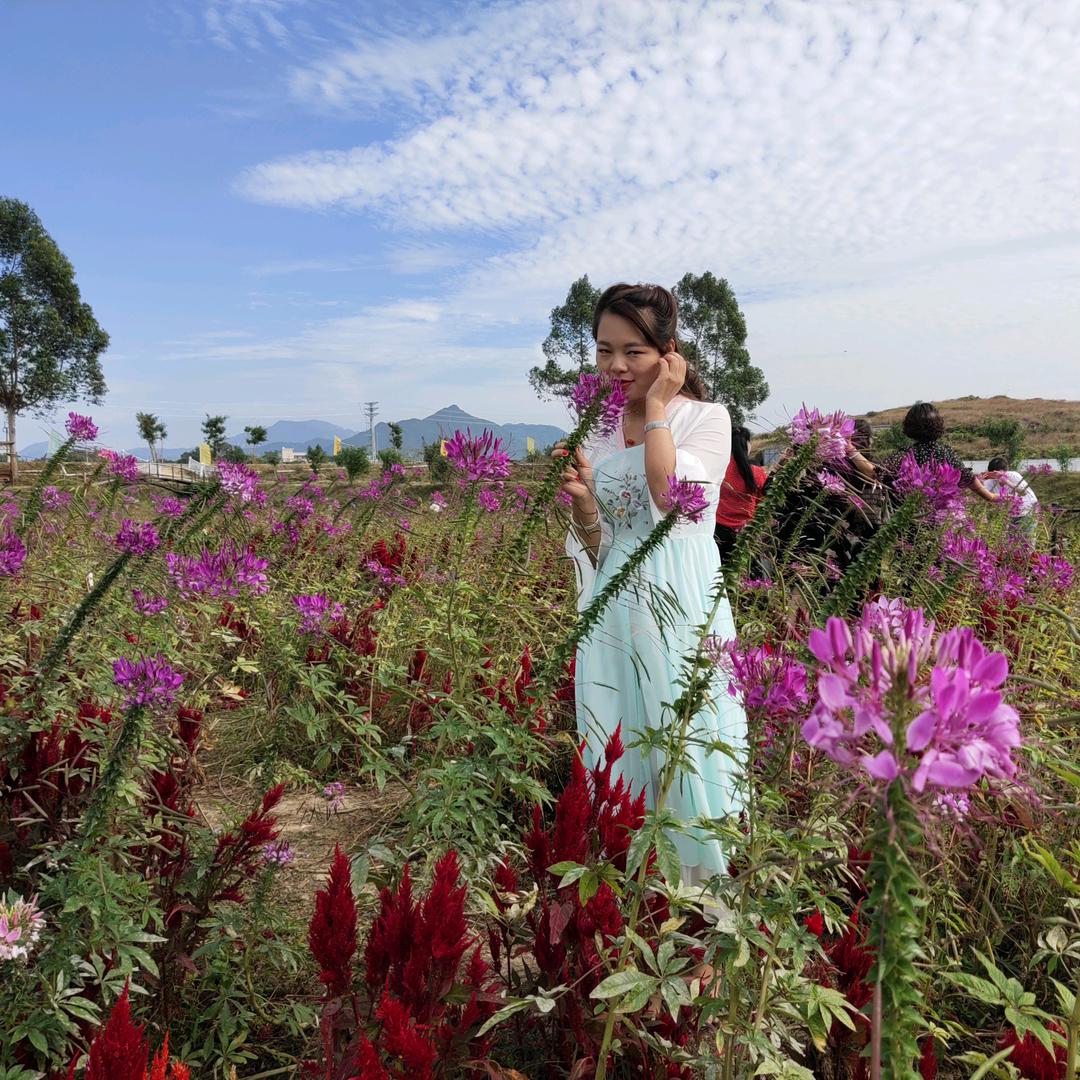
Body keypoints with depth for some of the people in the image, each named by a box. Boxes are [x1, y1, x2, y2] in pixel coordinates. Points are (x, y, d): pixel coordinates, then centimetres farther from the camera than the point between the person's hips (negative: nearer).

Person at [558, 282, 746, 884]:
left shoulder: (706, 418, -1)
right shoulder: (598, 435, 11)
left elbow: (671, 495, -21)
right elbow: (596, 549, 12)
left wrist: (658, 408, -10)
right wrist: (582, 499, -9)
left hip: (681, 606, -4)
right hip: (615, 611, 5)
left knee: (685, 739, 1)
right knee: (617, 746, 10)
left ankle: (701, 871, 21)